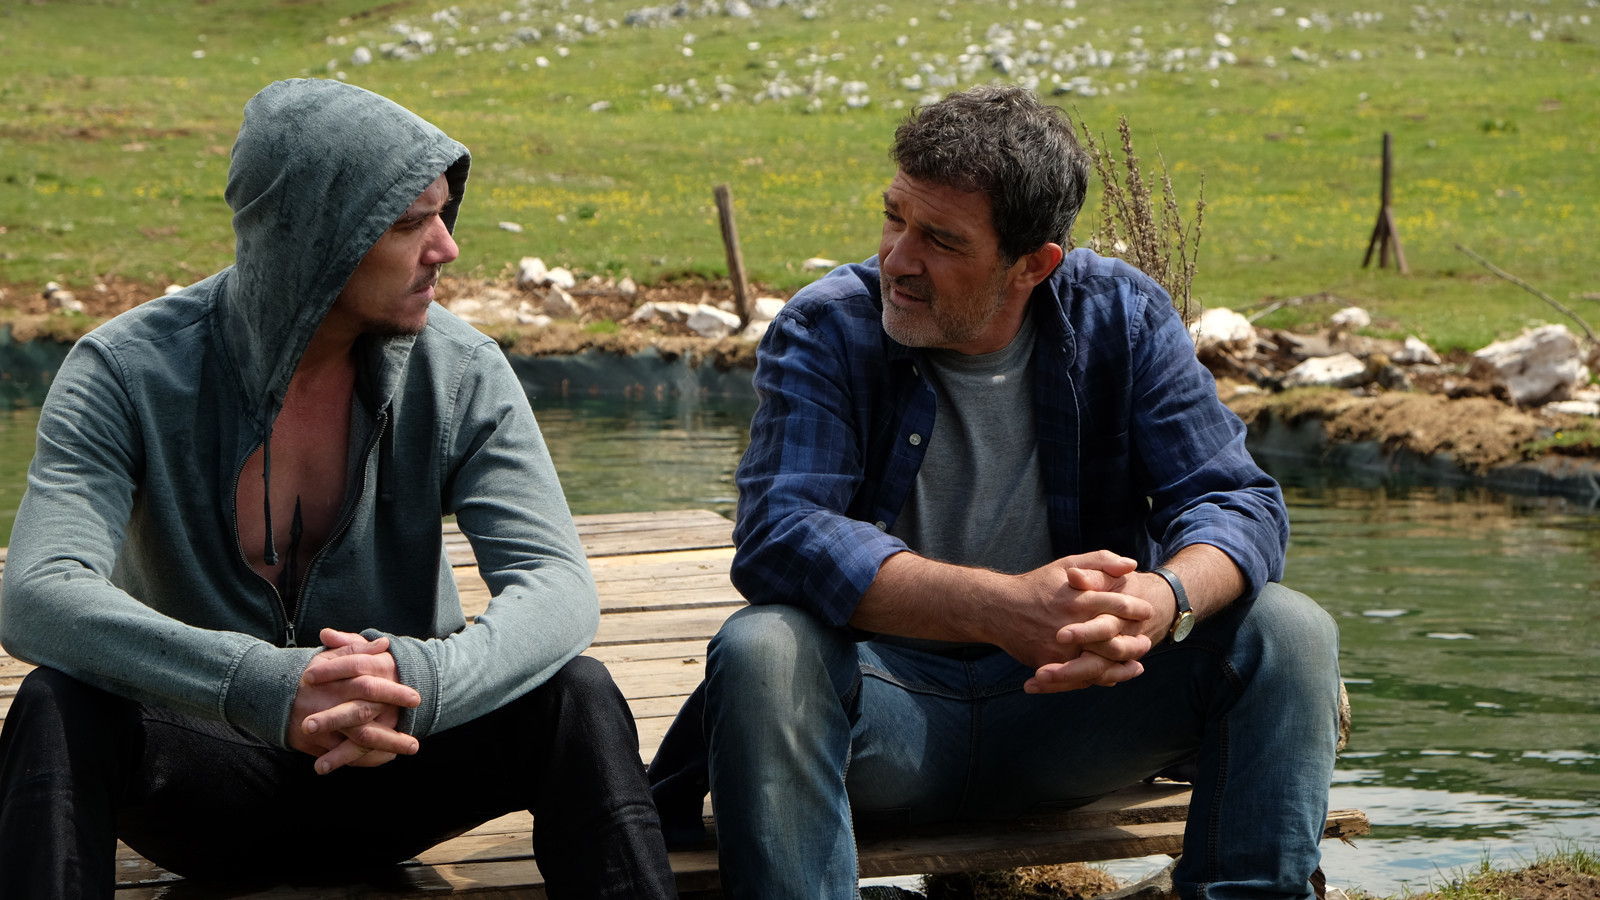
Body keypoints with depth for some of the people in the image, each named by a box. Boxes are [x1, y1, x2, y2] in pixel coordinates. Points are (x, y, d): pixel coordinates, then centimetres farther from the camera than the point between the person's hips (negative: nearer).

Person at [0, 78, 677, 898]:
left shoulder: (458, 372, -9)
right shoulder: (128, 371, -16)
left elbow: (557, 586, -18)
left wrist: (415, 677, -42)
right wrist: (265, 686, -45)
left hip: (392, 757, 2)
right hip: (205, 775, -1)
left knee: (576, 697, -26)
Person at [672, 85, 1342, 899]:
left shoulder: (1121, 319, -2)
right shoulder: (824, 333, -9)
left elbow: (1235, 500, -7)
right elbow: (779, 535, -23)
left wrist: (1166, 599, -33)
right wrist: (1002, 608, -38)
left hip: (1068, 695, 2)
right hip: (888, 711, -2)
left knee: (1289, 632, -17)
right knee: (760, 654, -33)